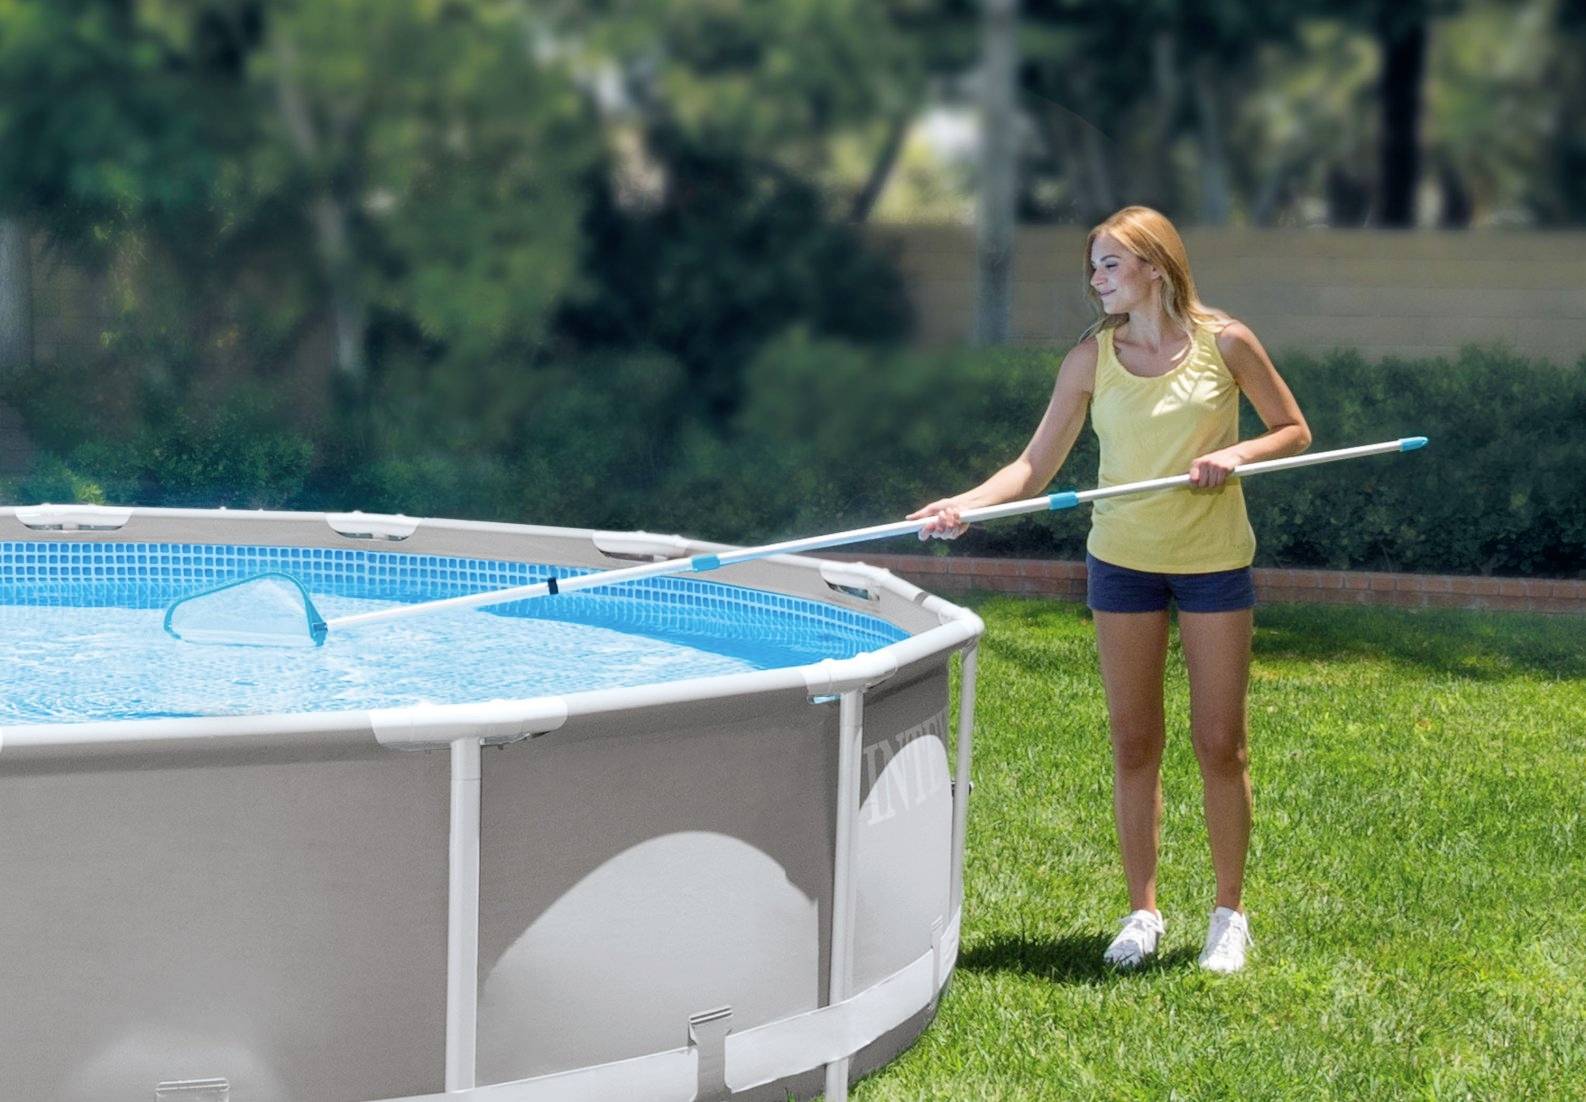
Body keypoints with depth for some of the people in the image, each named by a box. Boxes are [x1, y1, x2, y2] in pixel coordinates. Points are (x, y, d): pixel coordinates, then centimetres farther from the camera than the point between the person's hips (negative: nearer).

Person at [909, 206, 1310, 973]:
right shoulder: (1092, 359, -2)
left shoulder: (1224, 344, -7)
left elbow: (1294, 432, 3)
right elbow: (1037, 465, -5)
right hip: (1122, 561, 2)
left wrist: (1236, 454, -17)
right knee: (1134, 744, 7)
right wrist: (968, 503, -22)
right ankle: (1142, 911, 17)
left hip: (1214, 560, -2)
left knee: (1220, 743, 3)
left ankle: (1229, 913, 16)